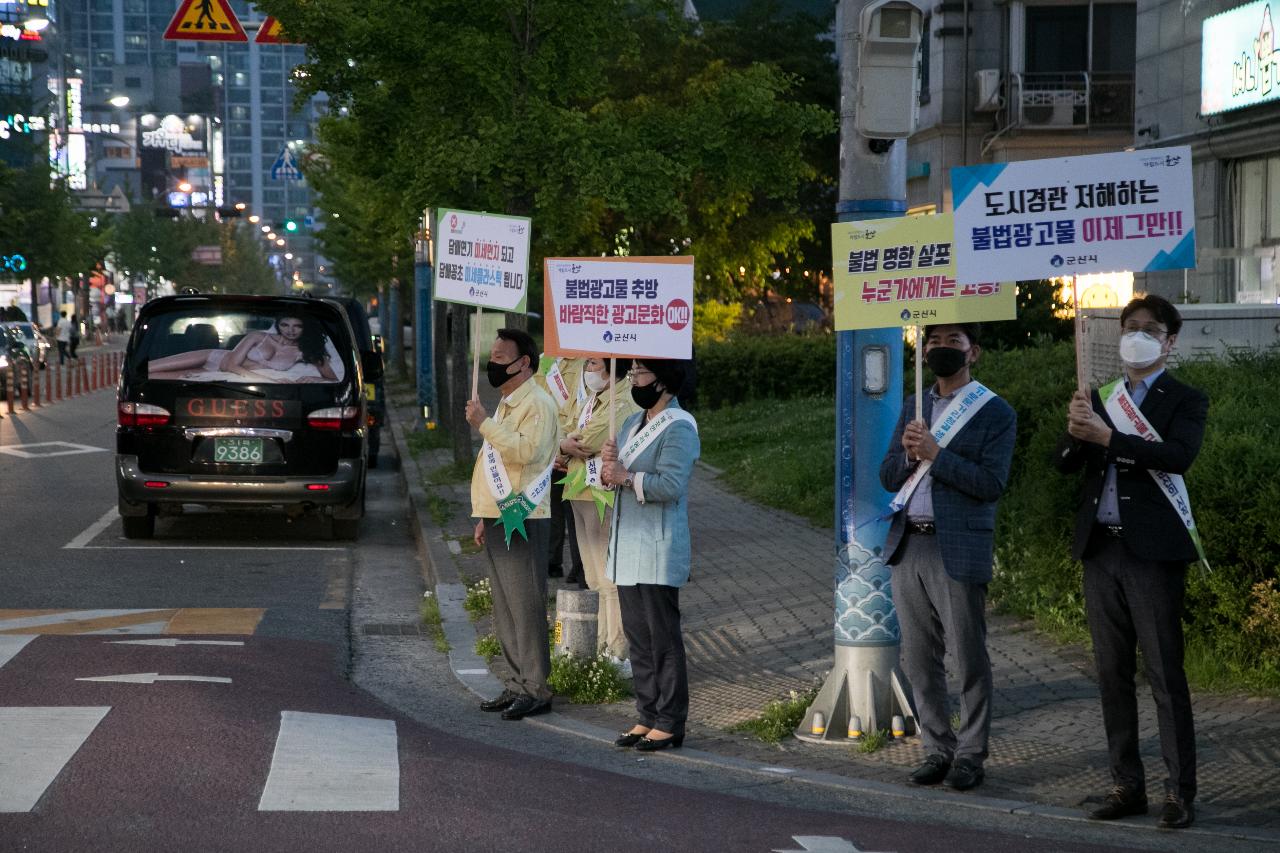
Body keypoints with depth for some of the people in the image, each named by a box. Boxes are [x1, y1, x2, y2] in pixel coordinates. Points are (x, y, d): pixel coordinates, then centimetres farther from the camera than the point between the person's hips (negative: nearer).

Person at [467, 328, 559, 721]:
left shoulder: (538, 404, -10)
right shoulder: (506, 405, 21)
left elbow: (525, 450, -27)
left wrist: (484, 423, -22)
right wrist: (484, 518, 22)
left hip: (522, 520, -10)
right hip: (500, 519, 10)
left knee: (526, 605, -9)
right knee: (505, 608, 11)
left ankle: (536, 689, -7)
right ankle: (518, 684, 17)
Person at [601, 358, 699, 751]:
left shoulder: (678, 428, -12)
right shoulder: (633, 423, 17)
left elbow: (671, 484, -22)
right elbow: (619, 476, 17)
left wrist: (627, 477, -16)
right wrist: (611, 463, -4)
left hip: (657, 552, -9)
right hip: (628, 548, 9)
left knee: (663, 639, -5)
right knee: (638, 637, 12)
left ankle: (670, 723, 0)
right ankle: (648, 716, 18)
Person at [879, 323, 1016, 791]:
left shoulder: (995, 413, -2)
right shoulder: (912, 408, 17)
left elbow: (990, 484, -12)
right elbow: (888, 477, 13)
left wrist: (935, 454, -17)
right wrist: (908, 453, -8)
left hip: (958, 549, -6)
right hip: (908, 546, 6)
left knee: (969, 658, -1)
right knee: (919, 658, 8)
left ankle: (970, 755, 7)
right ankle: (938, 749, 17)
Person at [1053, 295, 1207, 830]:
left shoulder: (1185, 401, 0)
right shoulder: (1101, 397, 14)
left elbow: (1179, 454, -19)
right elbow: (1065, 463, 7)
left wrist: (1107, 436, -25)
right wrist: (1076, 431, -15)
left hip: (1152, 553, -5)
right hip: (1101, 549, 5)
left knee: (1165, 674, -5)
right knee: (1112, 673, 9)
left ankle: (1180, 792, -2)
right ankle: (1126, 785, 17)